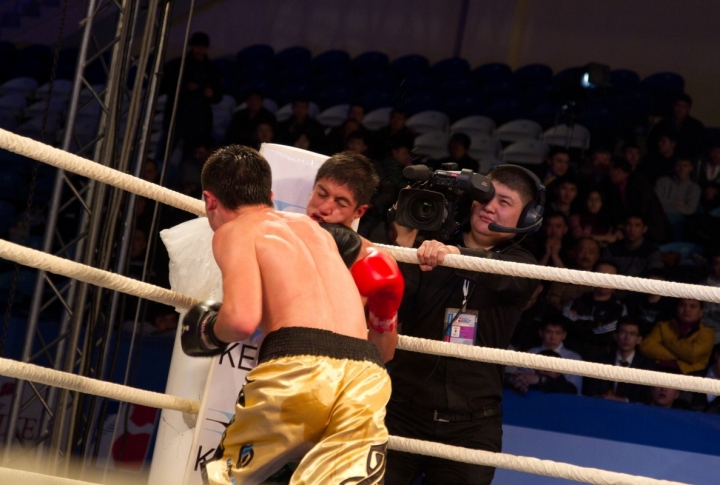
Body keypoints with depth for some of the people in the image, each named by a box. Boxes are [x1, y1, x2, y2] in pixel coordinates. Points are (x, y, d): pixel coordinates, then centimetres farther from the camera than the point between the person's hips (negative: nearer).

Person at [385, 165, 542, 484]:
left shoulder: (520, 267, 5)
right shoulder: (428, 247, 6)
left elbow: (498, 273, -20)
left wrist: (454, 254, -39)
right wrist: (405, 242, -16)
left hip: (470, 427, 0)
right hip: (402, 412, 0)